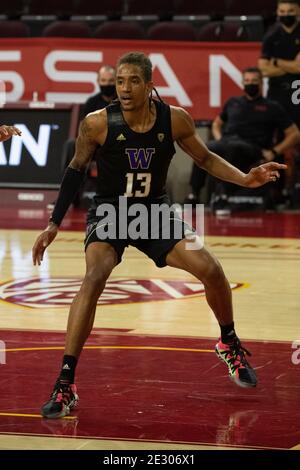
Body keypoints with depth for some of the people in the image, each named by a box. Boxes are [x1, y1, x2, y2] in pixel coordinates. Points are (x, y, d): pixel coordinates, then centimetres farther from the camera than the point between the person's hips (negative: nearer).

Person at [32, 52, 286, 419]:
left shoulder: (175, 120, -13)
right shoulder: (97, 124, -18)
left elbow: (205, 159, 5)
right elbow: (76, 170, -2)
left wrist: (245, 179, -9)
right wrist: (54, 224, -3)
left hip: (155, 211, 3)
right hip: (109, 211, -3)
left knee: (210, 269, -12)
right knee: (94, 278, -29)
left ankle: (229, 344, 21)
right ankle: (65, 385, -28)